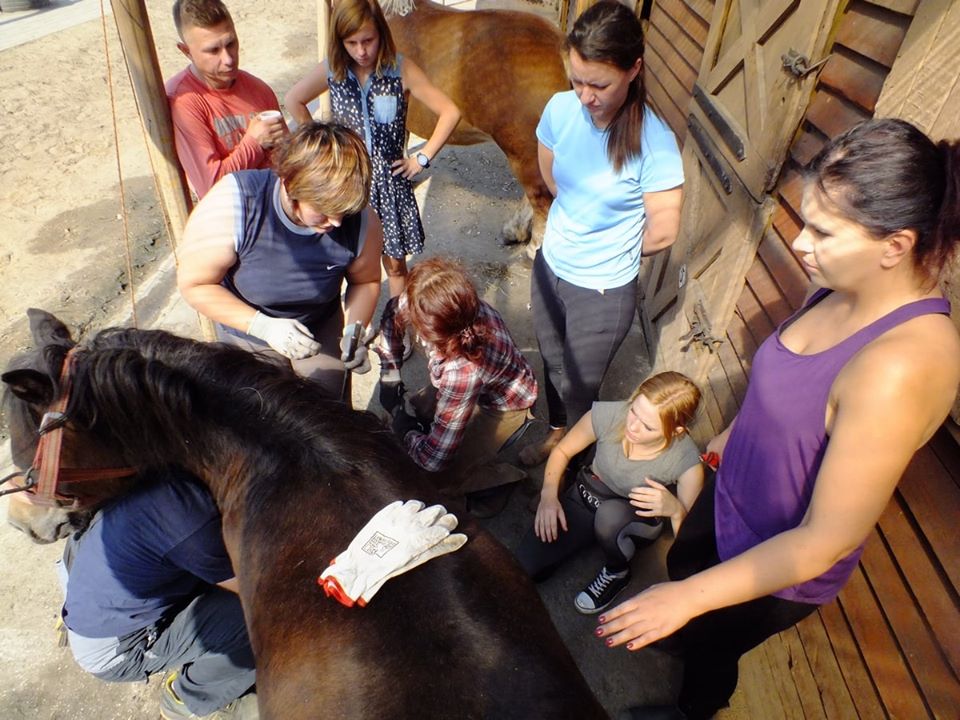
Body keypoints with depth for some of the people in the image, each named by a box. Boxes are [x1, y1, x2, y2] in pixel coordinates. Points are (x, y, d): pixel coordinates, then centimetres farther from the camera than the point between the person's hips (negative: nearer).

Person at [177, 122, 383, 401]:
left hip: (321, 333, 1)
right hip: (247, 334, 0)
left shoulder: (361, 222, -26)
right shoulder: (233, 204, -33)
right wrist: (263, 325, -35)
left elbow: (366, 281, -6)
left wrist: (354, 330, -24)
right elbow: (194, 284, -23)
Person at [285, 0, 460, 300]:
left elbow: (450, 112, -10)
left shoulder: (402, 70, -12)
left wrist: (422, 158, -9)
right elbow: (293, 100, 11)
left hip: (390, 180, -1)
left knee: (395, 263, 9)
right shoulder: (331, 71, -5)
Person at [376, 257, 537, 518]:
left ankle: (502, 477, 10)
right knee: (406, 416, 5)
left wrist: (406, 429, -16)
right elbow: (394, 312, -3)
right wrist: (389, 376, -5)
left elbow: (434, 459, -37)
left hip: (503, 404, -7)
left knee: (439, 472, -15)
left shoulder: (463, 369, -46)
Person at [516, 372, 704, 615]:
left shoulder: (686, 462, -28)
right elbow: (562, 451, -6)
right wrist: (549, 494, -21)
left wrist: (675, 510, -40)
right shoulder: (607, 415, -26)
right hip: (586, 496, 2)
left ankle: (617, 573, -5)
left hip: (638, 519, -1)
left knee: (610, 513, -39)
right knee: (524, 566, -14)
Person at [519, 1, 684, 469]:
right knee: (553, 363, 25)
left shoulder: (653, 141, -25)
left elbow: (662, 232, -18)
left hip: (603, 290, -4)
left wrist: (614, 250, -1)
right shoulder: (561, 108, -12)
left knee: (579, 385, 16)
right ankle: (556, 435, 53)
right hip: (550, 266, 5)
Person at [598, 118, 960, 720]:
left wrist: (689, 598, -28)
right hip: (735, 491, 7)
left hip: (780, 563, -6)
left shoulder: (900, 367, -38)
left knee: (710, 643, 23)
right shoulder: (850, 290, -14)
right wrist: (734, 434, 20)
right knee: (681, 563, 32)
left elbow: (829, 538, -32)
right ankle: (687, 635, 67)